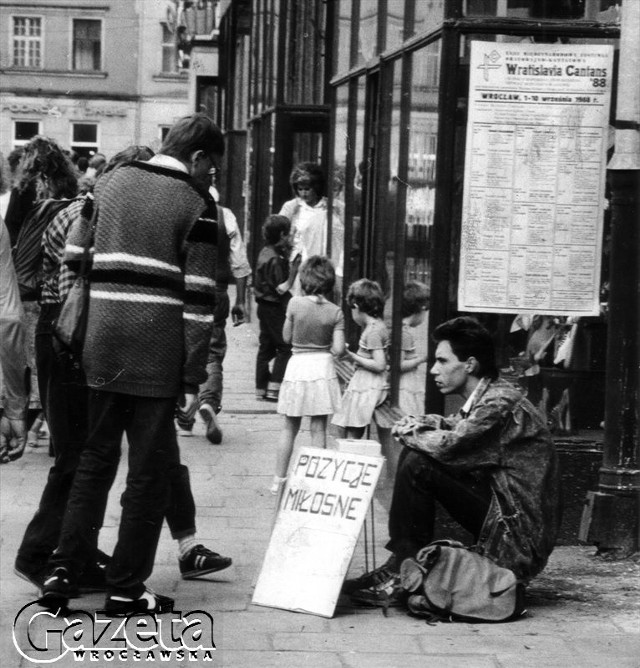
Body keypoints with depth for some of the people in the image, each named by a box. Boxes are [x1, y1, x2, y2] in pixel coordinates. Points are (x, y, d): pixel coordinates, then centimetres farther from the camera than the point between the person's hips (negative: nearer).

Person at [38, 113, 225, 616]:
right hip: (158, 358, -5)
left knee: (95, 461, 16)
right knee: (150, 472, 5)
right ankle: (125, 590, 10)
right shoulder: (196, 205, -5)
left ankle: (63, 570, 11)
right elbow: (198, 297, -9)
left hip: (101, 349, 5)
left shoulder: (110, 183, 13)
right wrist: (194, 379, -7)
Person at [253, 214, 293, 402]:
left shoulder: (265, 252, 9)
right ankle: (274, 388, -7)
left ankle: (261, 388, 18)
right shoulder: (275, 259, -20)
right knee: (285, 347, -5)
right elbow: (280, 288, -20)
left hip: (264, 306, 10)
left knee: (266, 347, 13)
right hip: (274, 307, -10)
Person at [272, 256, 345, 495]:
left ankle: (279, 479, 16)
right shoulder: (335, 312, -7)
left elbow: (286, 337, 1)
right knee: (318, 429, 6)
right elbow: (338, 349, -8)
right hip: (323, 368, 0)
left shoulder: (295, 304, -9)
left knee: (290, 428, 11)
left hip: (298, 366, 0)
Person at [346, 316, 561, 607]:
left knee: (418, 466, -16)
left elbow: (449, 444, -25)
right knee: (414, 455, 8)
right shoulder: (484, 398, 12)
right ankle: (402, 563, 6)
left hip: (519, 531, -10)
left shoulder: (500, 402, -17)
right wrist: (418, 423, 0)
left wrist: (408, 432, -6)